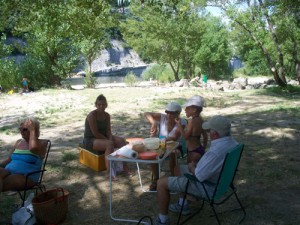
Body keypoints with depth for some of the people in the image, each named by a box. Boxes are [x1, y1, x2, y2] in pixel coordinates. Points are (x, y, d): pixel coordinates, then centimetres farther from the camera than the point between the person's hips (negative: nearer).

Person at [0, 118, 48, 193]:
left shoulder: (42, 143, 0)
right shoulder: (18, 142, 20)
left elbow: (33, 148, -25)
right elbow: (8, 160, 18)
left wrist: (32, 130, -13)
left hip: (27, 177, -5)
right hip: (9, 172, 6)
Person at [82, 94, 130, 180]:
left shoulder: (107, 115, 4)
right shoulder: (92, 115, -19)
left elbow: (108, 130, 2)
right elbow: (95, 133, -22)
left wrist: (110, 139, -19)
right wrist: (108, 141, -19)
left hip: (103, 138, 8)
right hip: (90, 141, -8)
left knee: (122, 140, -12)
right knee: (109, 144, -34)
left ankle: (124, 166, -12)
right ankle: (109, 172, -33)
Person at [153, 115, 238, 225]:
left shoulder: (215, 152, -36)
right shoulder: (232, 141, -6)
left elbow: (199, 176, -28)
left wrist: (192, 167, -7)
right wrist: (197, 165, 4)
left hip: (207, 187, -9)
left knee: (161, 183, -3)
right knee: (180, 169, 27)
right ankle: (183, 205, 36)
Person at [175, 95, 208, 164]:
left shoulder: (191, 120, -19)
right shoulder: (200, 119, 6)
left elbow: (185, 136, -19)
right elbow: (205, 135, 13)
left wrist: (179, 124, -14)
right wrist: (203, 148, 22)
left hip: (194, 151, -9)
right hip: (199, 149, 9)